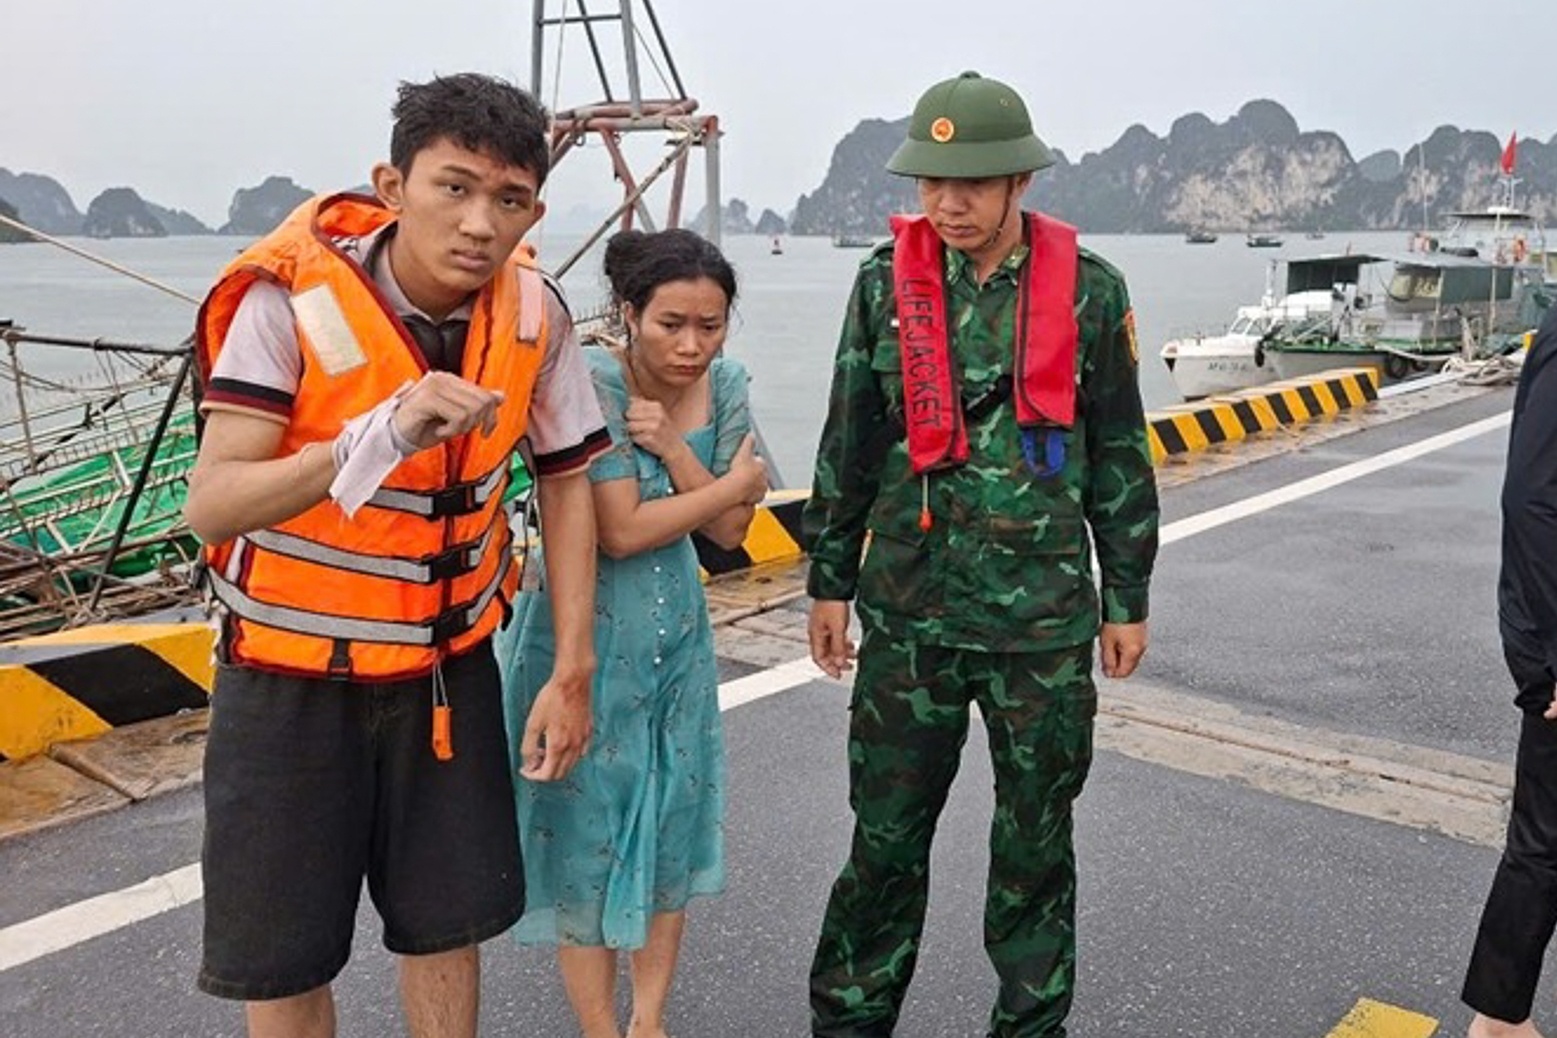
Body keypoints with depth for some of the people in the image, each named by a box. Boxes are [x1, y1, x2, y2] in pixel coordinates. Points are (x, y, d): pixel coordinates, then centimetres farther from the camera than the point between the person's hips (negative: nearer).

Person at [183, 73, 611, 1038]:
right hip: (291, 671, -3)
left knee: (449, 921, 13)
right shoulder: (293, 296, -22)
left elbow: (567, 483, -1)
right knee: (281, 954, 8)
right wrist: (382, 435, -43)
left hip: (449, 665, 3)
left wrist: (573, 670, -4)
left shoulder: (535, 314, -11)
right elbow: (212, 507, -28)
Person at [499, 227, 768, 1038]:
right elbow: (620, 531, -24)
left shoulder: (725, 385, -3)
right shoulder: (592, 386, -20)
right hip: (586, 633, -6)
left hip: (678, 629, 6)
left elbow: (730, 533, -5)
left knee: (673, 822, 13)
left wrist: (672, 447, -20)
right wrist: (733, 482, -13)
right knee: (590, 828, 6)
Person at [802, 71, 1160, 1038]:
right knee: (887, 832, 9)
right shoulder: (885, 282, 0)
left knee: (1037, 836, 13)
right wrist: (831, 582, 7)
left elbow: (1121, 456, 5)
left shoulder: (1090, 289, -2)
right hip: (908, 609, 0)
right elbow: (847, 446, 6)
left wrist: (1127, 601, 6)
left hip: (1045, 616, 0)